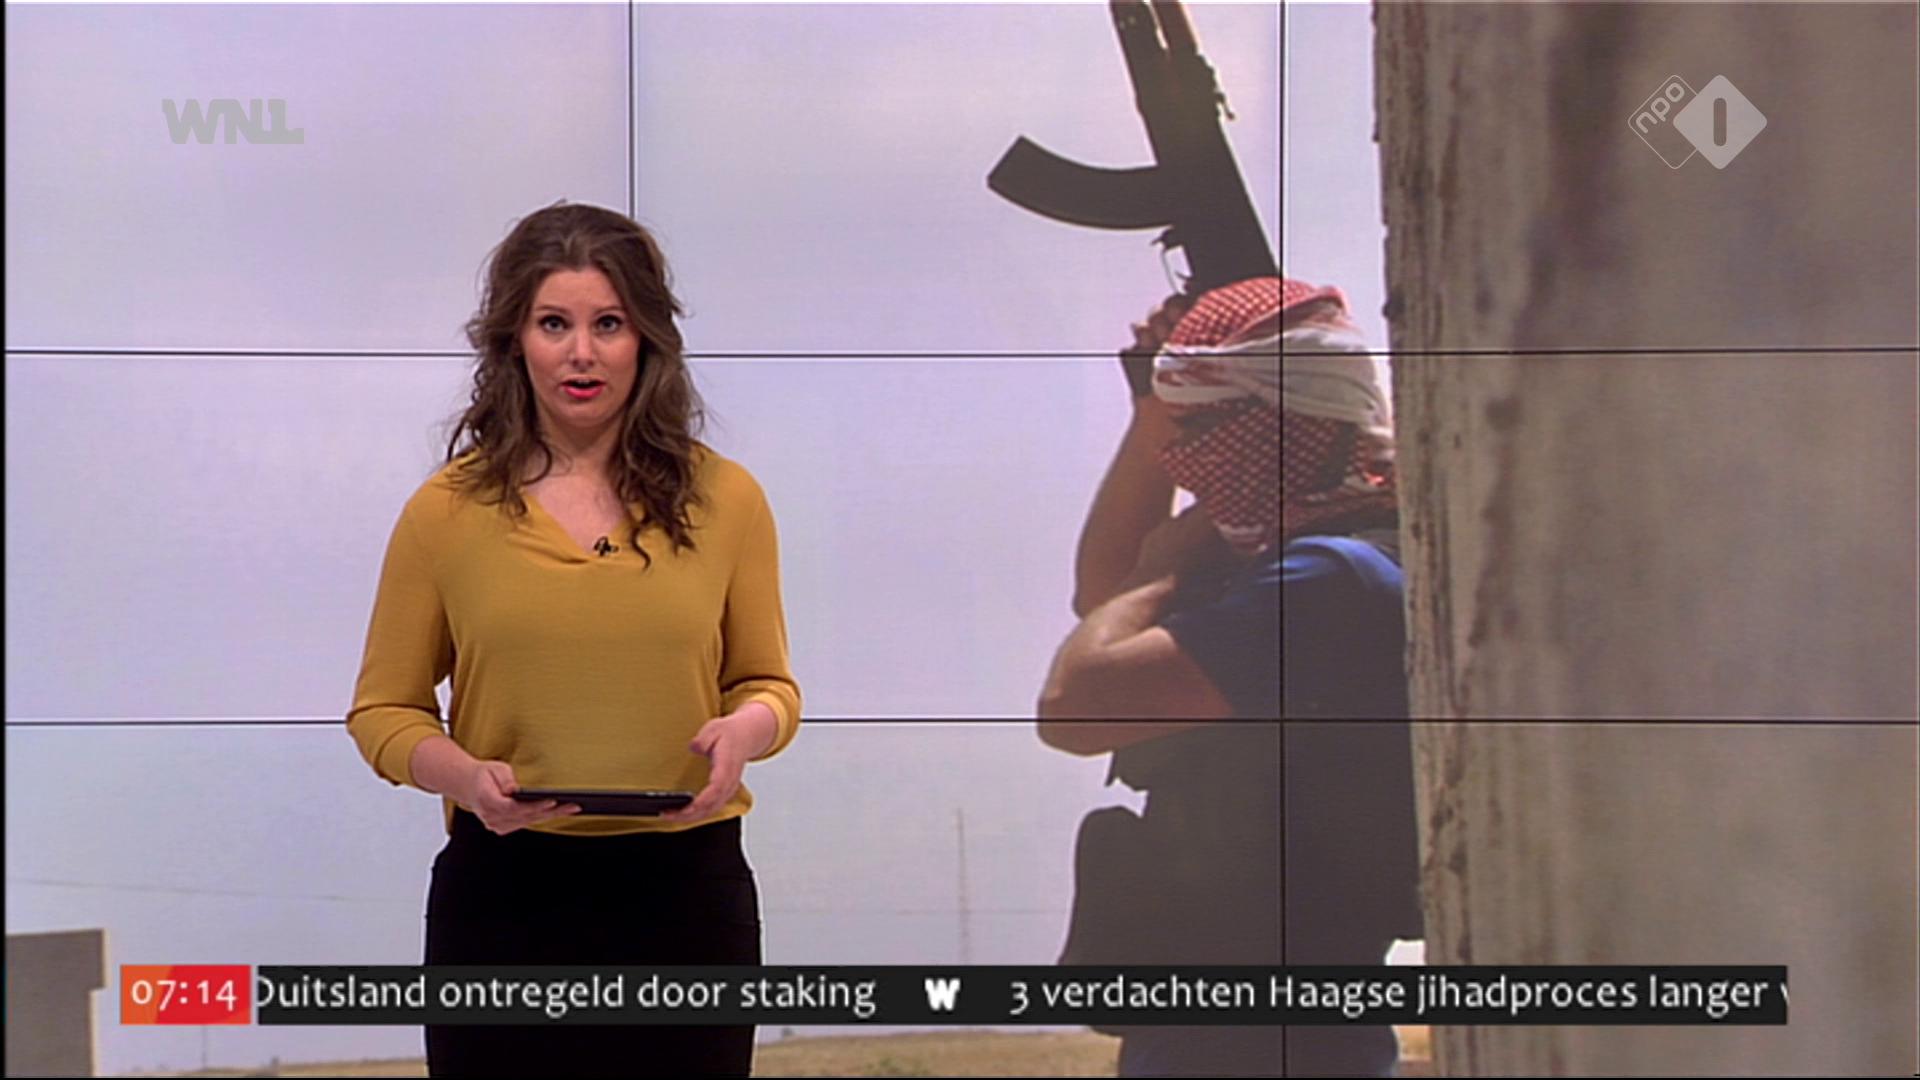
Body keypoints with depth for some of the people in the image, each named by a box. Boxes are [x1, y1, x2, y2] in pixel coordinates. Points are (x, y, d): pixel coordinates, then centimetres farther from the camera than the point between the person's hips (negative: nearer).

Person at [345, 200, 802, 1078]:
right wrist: (465, 776, -15)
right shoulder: (447, 511, 0)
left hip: (685, 894, 1)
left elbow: (767, 683, 12)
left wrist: (748, 726, -11)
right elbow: (383, 710, 5)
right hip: (505, 897, -1)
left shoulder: (725, 500, 2)